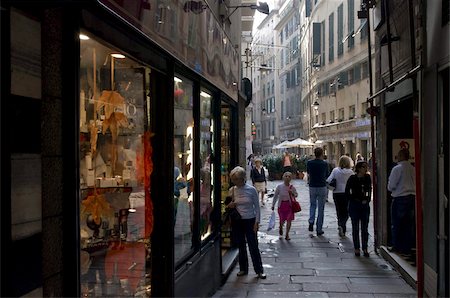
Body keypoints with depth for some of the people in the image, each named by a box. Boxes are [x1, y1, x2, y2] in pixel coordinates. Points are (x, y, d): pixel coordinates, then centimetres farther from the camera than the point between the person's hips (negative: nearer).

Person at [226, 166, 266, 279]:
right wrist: (230, 205, -12)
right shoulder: (232, 190, 0)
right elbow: (229, 206, 12)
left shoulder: (251, 189, -8)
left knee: (253, 246, 0)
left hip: (250, 221, -3)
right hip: (237, 222, 3)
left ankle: (259, 270, 10)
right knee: (241, 246, 12)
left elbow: (257, 207, -3)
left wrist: (257, 222, -8)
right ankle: (243, 269, 24)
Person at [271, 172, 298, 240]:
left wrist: (292, 194, -14)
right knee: (282, 220, 6)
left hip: (289, 205, 0)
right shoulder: (279, 186, -8)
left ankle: (287, 234, 13)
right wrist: (273, 205, 4)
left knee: (289, 220, -2)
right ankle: (281, 227, 43)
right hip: (281, 205, 0)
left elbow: (296, 194, 9)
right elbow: (275, 196, 1)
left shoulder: (292, 187, -6)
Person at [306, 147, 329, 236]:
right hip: (322, 187, -2)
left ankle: (311, 222, -1)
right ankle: (319, 229, 7)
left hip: (312, 187, 2)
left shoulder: (309, 163, -2)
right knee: (321, 208, 5)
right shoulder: (324, 164, -6)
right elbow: (326, 176, 3)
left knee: (312, 205, 21)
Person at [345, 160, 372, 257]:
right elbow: (347, 192, -5)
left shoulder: (367, 178, 3)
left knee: (365, 228, 4)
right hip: (354, 205, -3)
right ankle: (357, 248, 10)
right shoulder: (352, 178, -8)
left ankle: (365, 248, 11)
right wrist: (356, 200, -8)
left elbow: (369, 190, 14)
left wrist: (367, 200, 1)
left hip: (365, 205, 3)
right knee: (355, 228, 3)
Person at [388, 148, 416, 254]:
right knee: (409, 224, 11)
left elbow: (391, 186, -10)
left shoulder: (397, 169, -12)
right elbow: (416, 184, 11)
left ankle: (397, 246, 11)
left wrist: (390, 187, 11)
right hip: (412, 197, 5)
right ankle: (407, 247, 17)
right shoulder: (413, 169, 4)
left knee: (397, 224, 6)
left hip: (399, 199, -5)